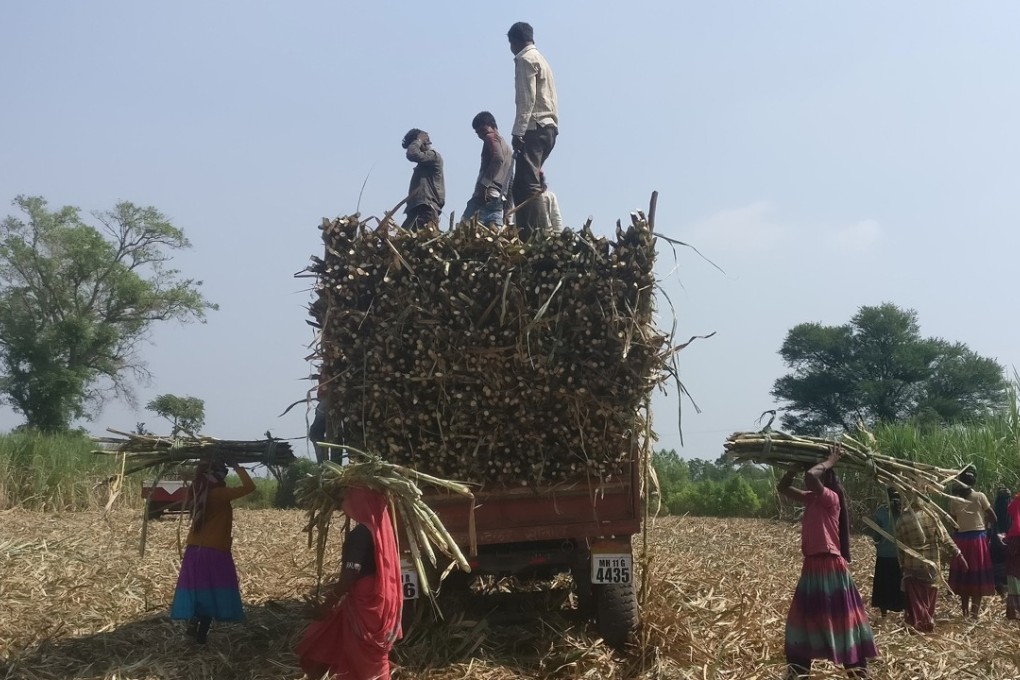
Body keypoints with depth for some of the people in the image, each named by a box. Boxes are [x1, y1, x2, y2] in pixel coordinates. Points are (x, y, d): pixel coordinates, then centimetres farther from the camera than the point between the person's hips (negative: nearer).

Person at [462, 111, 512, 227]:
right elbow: (509, 181, 29)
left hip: (487, 195, -9)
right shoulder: (506, 146, 31)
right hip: (500, 199, 9)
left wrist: (483, 184, -23)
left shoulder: (491, 138, 4)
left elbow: (498, 159, -18)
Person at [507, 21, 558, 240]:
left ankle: (527, 238, -22)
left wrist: (518, 131, -19)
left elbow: (527, 99, -15)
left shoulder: (525, 59, -3)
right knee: (522, 186, 10)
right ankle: (526, 234, 6)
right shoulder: (540, 59, 25)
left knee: (527, 185, -15)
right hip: (547, 127, 10)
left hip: (534, 128, -10)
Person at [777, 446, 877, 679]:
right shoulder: (811, 499, 11)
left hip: (830, 568, -9)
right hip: (812, 567, 9)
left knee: (840, 620, -2)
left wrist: (830, 462, -15)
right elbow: (782, 487, 16)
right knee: (804, 621, 14)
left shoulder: (831, 498, -14)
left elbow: (811, 476, -32)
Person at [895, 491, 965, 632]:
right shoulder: (931, 517, -6)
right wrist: (958, 554, 1)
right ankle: (928, 624, 23)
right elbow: (945, 539, -6)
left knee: (915, 599, 5)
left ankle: (917, 624, 0)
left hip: (912, 567, -1)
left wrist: (902, 565, 10)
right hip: (931, 565, 1)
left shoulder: (902, 520, -6)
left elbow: (900, 546, 0)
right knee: (929, 598, 15)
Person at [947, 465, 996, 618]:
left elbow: (952, 521, -1)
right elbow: (993, 519, -4)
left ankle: (965, 613, 17)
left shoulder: (954, 499, -1)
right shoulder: (980, 496, -7)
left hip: (961, 539, 2)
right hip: (978, 538, -2)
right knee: (978, 577, 4)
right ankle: (974, 613, 0)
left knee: (963, 577, 12)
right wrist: (986, 523, 17)